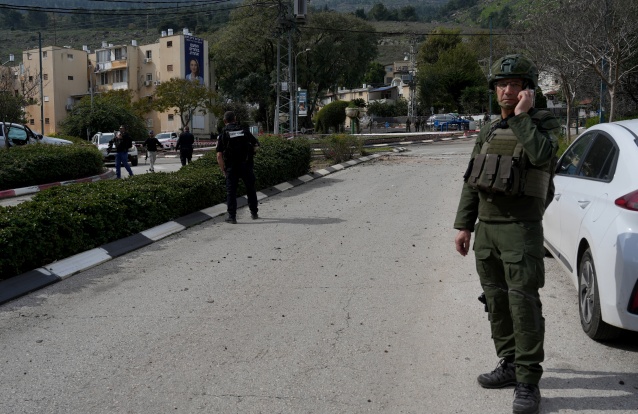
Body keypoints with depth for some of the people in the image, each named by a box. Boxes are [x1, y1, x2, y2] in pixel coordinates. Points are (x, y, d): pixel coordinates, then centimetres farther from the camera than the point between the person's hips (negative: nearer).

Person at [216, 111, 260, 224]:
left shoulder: (223, 133, -2)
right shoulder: (244, 130, 5)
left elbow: (219, 156, -7)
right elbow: (256, 145, 7)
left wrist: (223, 170, 1)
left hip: (231, 167, -2)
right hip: (247, 165, 2)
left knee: (231, 191, 6)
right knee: (250, 189, 16)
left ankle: (232, 216, 3)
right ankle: (254, 213, 24)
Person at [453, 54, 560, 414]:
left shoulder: (545, 123, -2)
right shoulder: (489, 132, 15)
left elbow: (541, 155, -26)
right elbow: (471, 182, 15)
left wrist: (522, 116, -16)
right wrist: (464, 226, 11)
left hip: (522, 229, -6)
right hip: (487, 228, 6)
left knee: (524, 304, -10)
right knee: (497, 302, 11)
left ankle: (528, 383, -4)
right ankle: (510, 366, 24)